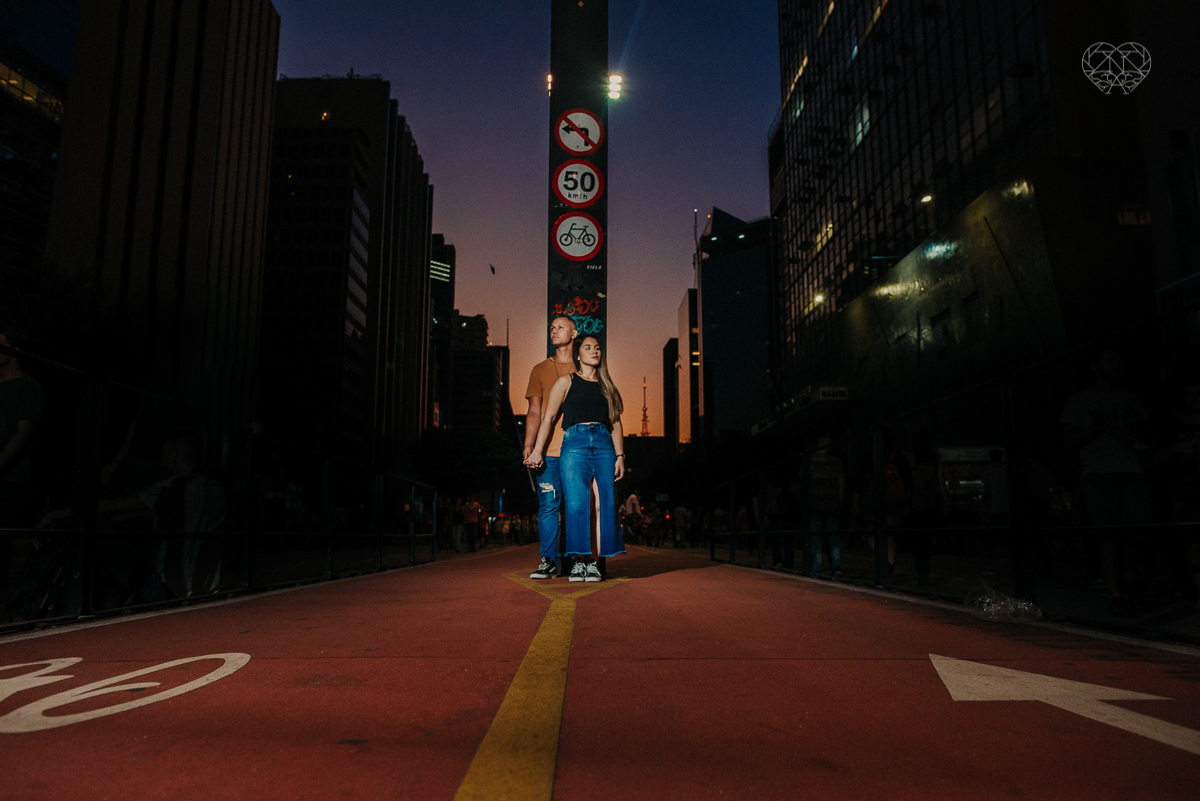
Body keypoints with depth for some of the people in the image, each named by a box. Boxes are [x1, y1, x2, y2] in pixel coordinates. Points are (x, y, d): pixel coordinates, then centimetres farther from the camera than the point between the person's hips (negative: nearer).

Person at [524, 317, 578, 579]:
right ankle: (549, 561, 4)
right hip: (549, 450, 1)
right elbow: (534, 412, 10)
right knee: (548, 505, -3)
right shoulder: (540, 369, 16)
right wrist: (529, 445, -3)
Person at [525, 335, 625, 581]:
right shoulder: (566, 382, 12)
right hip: (574, 443, -3)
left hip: (604, 445, 3)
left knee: (607, 504, -6)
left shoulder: (607, 386, 21)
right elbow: (549, 417, 6)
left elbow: (616, 424, 16)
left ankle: (592, 562, 0)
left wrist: (620, 456, 5)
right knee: (576, 504, -12)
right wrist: (537, 450, -3)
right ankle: (581, 559, -4)